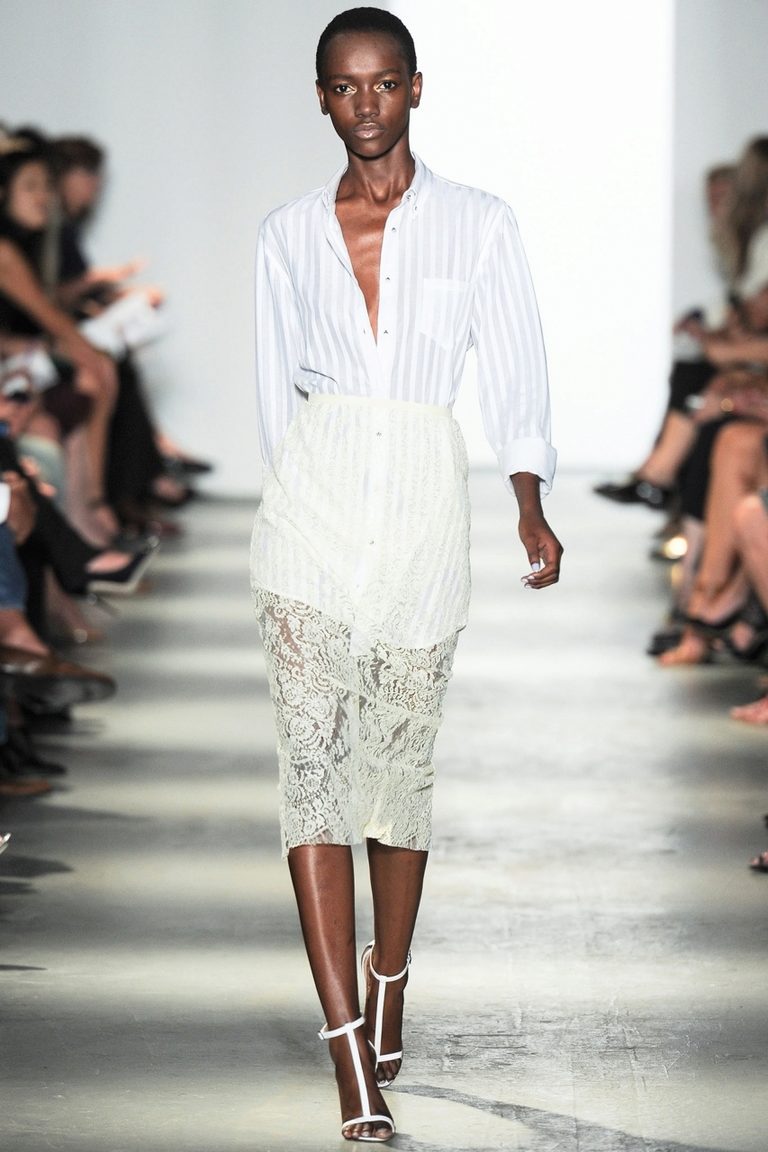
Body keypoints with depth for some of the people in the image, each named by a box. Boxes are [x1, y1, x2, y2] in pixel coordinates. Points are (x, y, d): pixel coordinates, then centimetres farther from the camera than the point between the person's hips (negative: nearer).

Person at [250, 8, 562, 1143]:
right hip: (313, 498, 0)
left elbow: (516, 373, 1)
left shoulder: (478, 225, 5)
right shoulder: (289, 236, 9)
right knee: (313, 760, -11)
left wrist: (531, 504, -10)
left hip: (424, 504, 0)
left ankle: (388, 989, 30)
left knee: (401, 758, 8)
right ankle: (355, 1060, -15)